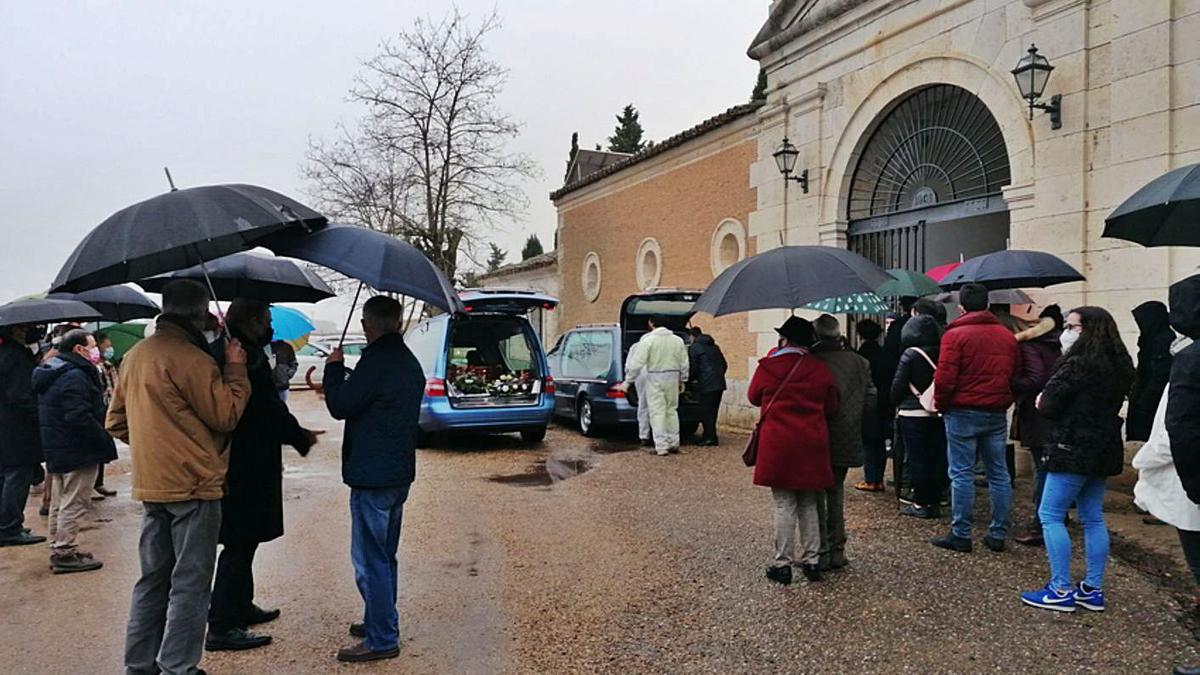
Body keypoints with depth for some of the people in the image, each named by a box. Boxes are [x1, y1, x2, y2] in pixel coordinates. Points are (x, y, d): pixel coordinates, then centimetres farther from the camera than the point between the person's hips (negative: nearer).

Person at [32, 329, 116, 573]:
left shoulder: (51, 375, 14)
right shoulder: (75, 376, -20)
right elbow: (80, 417, -27)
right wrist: (105, 441, -18)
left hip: (55, 450, 11)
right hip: (77, 452, -11)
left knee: (59, 503, 18)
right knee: (73, 504, -2)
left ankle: (58, 550, 27)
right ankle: (65, 554, 3)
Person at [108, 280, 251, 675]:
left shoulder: (134, 356, 10)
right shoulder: (190, 358, -17)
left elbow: (116, 422, 17)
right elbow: (225, 415, -14)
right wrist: (236, 369, -6)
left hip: (150, 485, 8)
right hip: (193, 485, -8)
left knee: (152, 580, 17)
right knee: (189, 584, 1)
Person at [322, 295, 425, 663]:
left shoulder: (377, 360, -19)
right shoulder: (409, 362, 12)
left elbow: (340, 405, -14)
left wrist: (334, 367, 1)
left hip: (372, 476, -10)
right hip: (399, 472, 10)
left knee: (370, 559, -2)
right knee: (383, 555, 20)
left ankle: (382, 639, 4)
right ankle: (380, 622, 32)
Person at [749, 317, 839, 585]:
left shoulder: (767, 367, -6)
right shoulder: (820, 370, 0)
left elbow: (753, 397, 10)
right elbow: (831, 408, 8)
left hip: (778, 446, -2)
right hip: (812, 445, 2)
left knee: (784, 505, 4)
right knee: (809, 505, 14)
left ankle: (783, 564, 8)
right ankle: (812, 560, 19)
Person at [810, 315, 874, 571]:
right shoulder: (858, 362, 0)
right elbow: (871, 401, 2)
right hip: (847, 442, 4)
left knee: (816, 496, 7)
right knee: (836, 492, 18)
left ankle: (821, 553, 9)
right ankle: (837, 551, 21)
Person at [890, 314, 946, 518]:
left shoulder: (911, 355, -10)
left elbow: (898, 386, -8)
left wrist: (896, 403, 9)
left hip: (913, 415, -5)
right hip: (939, 415, 5)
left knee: (917, 458, 1)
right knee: (938, 458, 8)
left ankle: (920, 503, 4)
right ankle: (935, 501, 15)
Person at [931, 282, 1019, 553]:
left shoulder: (956, 334, -10)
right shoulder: (1007, 336, 9)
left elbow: (944, 378, -15)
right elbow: (1014, 375, 11)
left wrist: (941, 405, -1)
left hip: (963, 413, -5)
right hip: (997, 414, 6)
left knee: (962, 474, 0)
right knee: (999, 474, 11)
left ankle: (961, 535, 4)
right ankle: (998, 534, 16)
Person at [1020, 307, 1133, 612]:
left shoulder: (1077, 365, -18)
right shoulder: (1119, 365, 10)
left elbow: (1047, 406, -17)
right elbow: (1112, 404, 18)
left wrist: (1042, 402, 3)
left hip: (1073, 449, -9)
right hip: (1104, 447, 9)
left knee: (1050, 515, -2)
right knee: (1093, 518, 14)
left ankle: (1062, 591, 0)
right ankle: (1093, 589, 20)